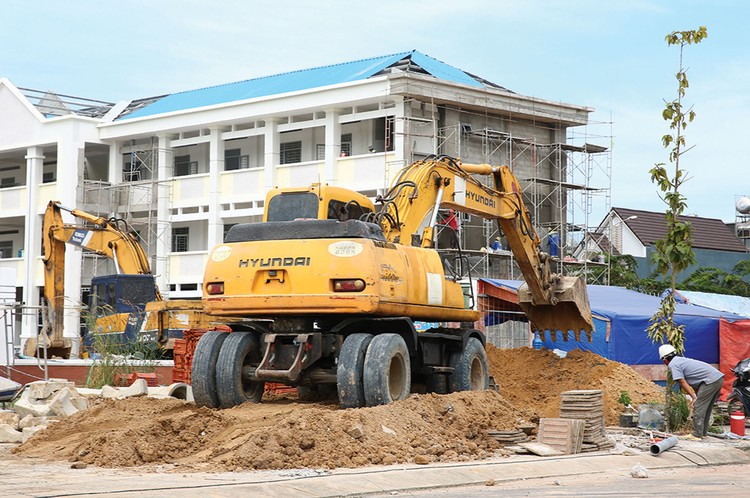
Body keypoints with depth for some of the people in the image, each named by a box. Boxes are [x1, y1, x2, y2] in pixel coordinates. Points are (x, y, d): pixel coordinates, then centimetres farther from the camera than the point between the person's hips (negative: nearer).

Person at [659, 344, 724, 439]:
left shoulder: (673, 364, -4)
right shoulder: (682, 360, 25)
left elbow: (683, 383, -11)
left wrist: (694, 397, -12)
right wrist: (697, 396, 25)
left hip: (710, 380, -10)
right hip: (719, 378, 10)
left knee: (698, 407, -6)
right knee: (706, 408, 17)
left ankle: (697, 434, -5)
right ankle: (703, 432, 23)